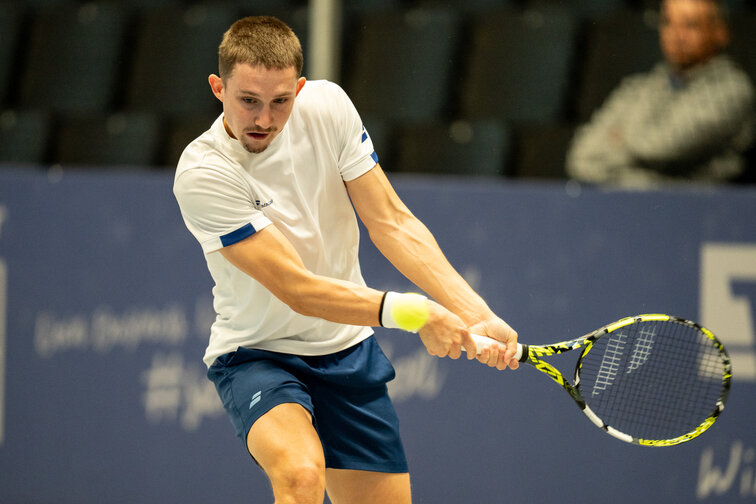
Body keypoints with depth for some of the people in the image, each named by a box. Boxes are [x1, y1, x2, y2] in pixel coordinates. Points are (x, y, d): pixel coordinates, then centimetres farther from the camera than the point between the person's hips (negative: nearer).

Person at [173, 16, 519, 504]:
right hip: (257, 354, -5)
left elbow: (392, 222, -7)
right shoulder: (202, 174, -23)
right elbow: (297, 289, -26)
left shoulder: (327, 106, -9)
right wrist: (410, 312, -34)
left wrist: (476, 315, -18)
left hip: (348, 351, 5)